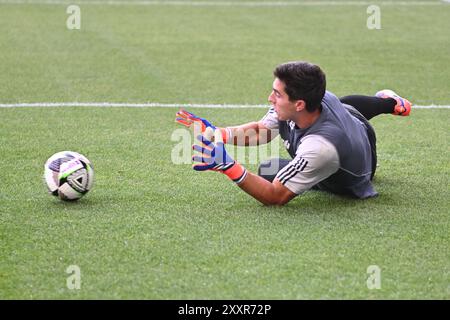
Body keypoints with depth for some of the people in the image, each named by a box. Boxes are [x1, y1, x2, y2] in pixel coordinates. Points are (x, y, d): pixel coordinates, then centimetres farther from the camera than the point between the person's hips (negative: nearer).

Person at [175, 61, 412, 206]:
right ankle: (389, 102, 60)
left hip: (349, 185, -4)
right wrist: (217, 133, -34)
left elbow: (275, 197, -46)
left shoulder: (320, 148, -52)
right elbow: (261, 131, -19)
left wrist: (228, 167, -58)